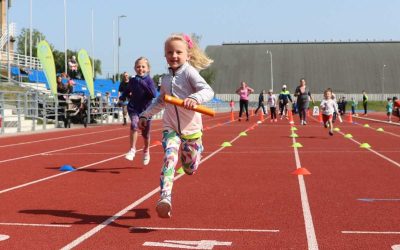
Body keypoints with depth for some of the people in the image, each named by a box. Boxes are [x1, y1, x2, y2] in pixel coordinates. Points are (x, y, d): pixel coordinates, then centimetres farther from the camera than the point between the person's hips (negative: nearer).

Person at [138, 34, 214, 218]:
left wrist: (195, 98, -47)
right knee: (169, 159, -24)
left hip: (191, 128, -3)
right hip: (170, 128, 3)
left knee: (190, 170, 11)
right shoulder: (166, 79, 7)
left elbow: (208, 91, -28)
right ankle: (165, 199, -34)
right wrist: (146, 115, 23)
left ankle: (197, 148, 46)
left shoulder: (189, 72, -12)